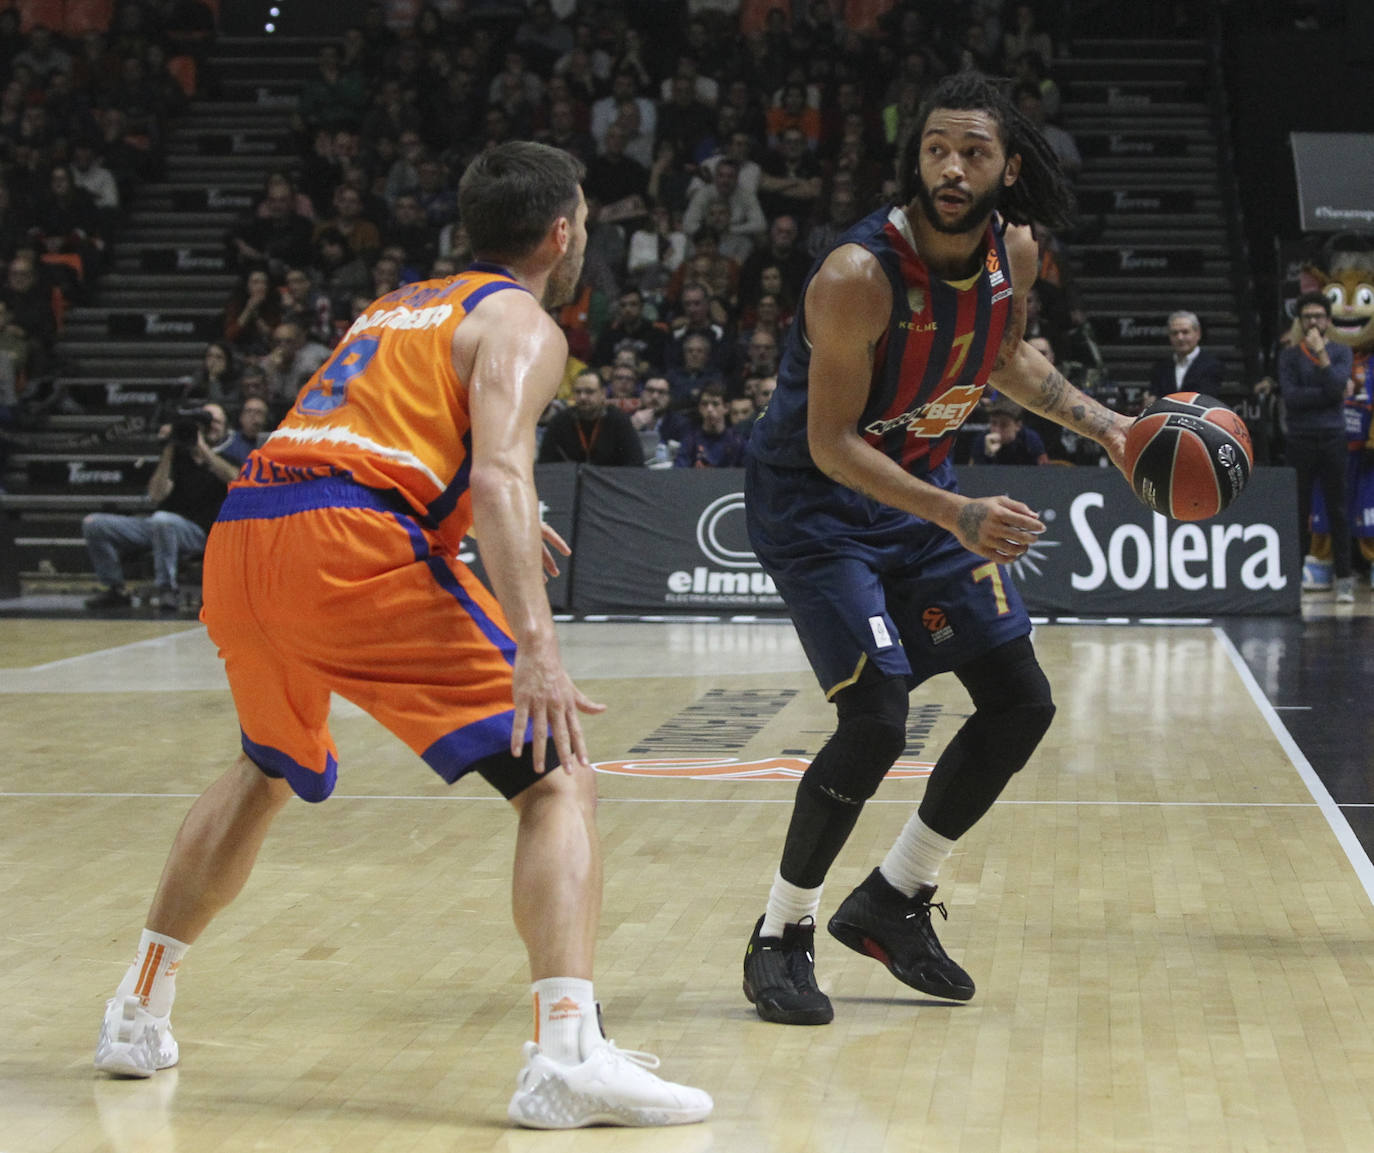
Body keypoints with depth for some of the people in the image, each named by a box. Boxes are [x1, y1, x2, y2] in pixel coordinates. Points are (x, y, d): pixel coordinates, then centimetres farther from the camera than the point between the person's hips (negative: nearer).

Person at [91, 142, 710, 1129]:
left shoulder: (399, 308, 31)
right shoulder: (522, 323, 8)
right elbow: (498, 474, -11)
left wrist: (495, 525, 49)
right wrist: (536, 649, -21)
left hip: (240, 535, 8)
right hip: (351, 545, -8)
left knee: (268, 773, 33)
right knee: (558, 782, -4)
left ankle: (140, 1012, 37)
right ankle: (568, 1054, -22)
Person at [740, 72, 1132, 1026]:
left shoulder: (1015, 250, -7)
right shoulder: (858, 276, -29)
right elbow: (831, 444, -27)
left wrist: (1105, 426, 5)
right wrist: (957, 517, -37)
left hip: (923, 485, 8)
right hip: (816, 500, -8)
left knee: (1022, 705, 6)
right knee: (877, 720, -20)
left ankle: (894, 902, 22)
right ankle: (781, 938, 1)